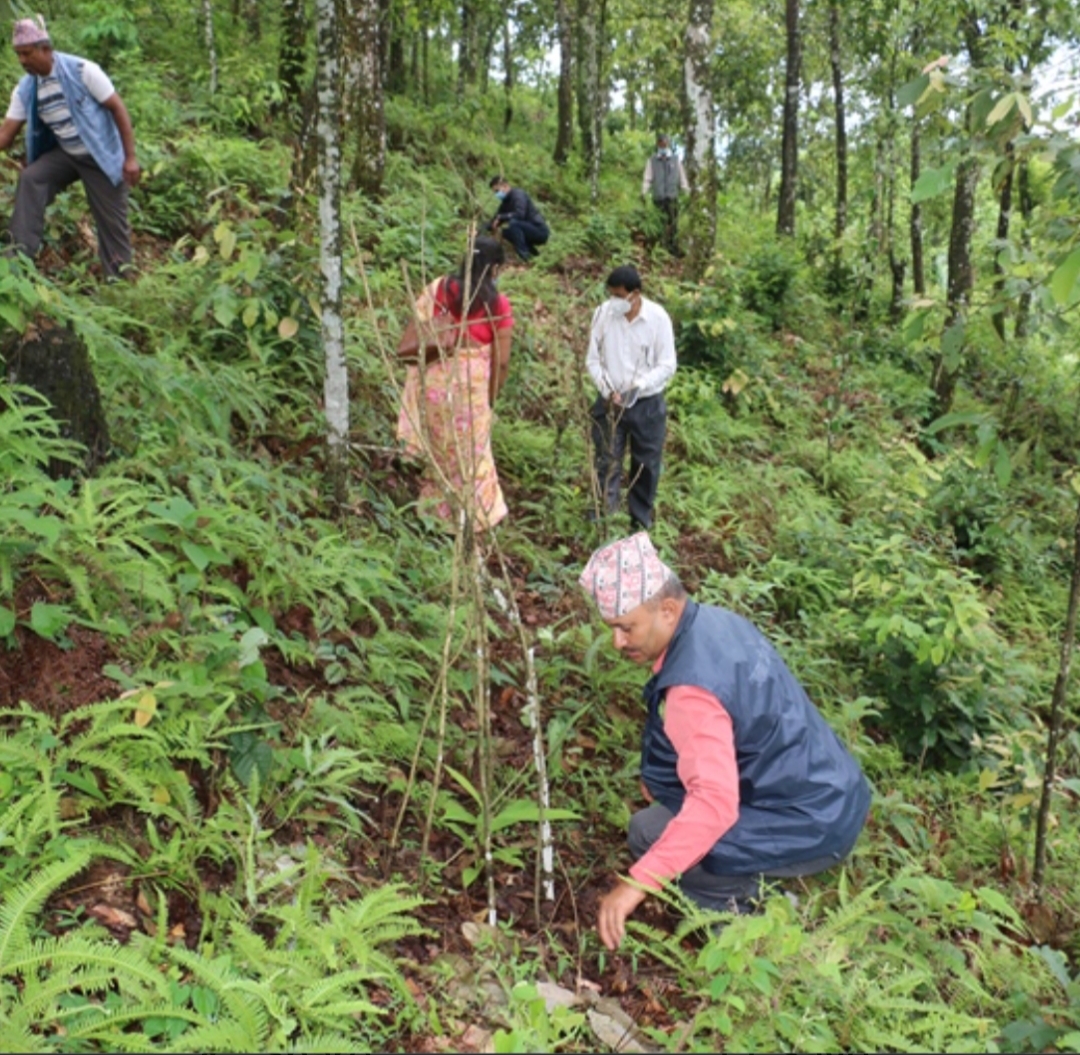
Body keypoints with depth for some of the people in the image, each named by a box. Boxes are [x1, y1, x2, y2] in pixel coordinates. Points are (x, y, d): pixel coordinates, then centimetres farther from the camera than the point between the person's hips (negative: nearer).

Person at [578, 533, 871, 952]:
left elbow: (715, 806, -38)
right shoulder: (716, 620, 0)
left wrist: (637, 883, -40)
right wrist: (656, 777, 14)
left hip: (813, 829, -9)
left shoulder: (691, 688, -29)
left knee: (648, 831, -11)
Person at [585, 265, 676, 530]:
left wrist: (640, 385, -27)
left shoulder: (658, 318, -15)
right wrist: (607, 389, -18)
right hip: (610, 402, 1)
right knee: (606, 462, 1)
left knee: (646, 466, 13)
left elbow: (667, 366, -11)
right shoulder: (603, 313, -10)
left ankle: (641, 523, 30)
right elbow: (592, 359, -3)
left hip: (647, 404, 0)